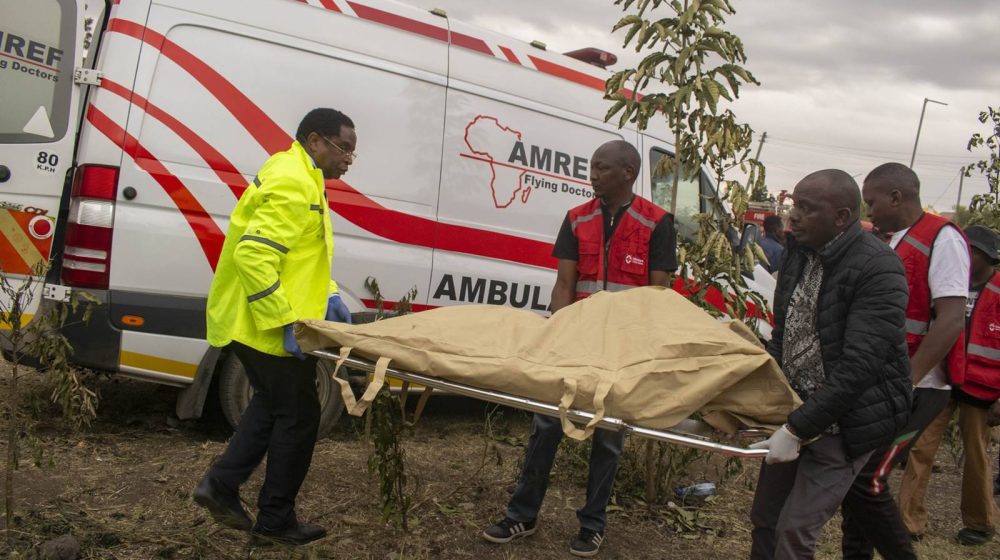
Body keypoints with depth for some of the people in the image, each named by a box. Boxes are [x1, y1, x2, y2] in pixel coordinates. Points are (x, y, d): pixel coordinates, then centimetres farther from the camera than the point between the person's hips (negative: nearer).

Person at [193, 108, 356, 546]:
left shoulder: (297, 177, 15)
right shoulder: (293, 185, -20)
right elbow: (253, 256, -29)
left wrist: (327, 295, 7)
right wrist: (285, 322, -29)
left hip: (250, 323, 11)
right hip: (268, 326, -10)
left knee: (272, 405, 24)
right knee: (298, 417, 2)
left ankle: (221, 486, 25)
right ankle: (276, 522, 15)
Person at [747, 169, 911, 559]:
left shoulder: (878, 270, -21)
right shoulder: (799, 253, 3)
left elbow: (858, 366, -26)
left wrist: (799, 428, -26)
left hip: (845, 422, -7)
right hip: (795, 409, 7)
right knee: (765, 518, 14)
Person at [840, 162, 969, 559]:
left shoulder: (942, 239, -10)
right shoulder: (894, 244, 17)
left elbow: (951, 320, -19)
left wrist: (906, 381, -22)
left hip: (915, 389, -9)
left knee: (866, 480, -13)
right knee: (853, 476, 10)